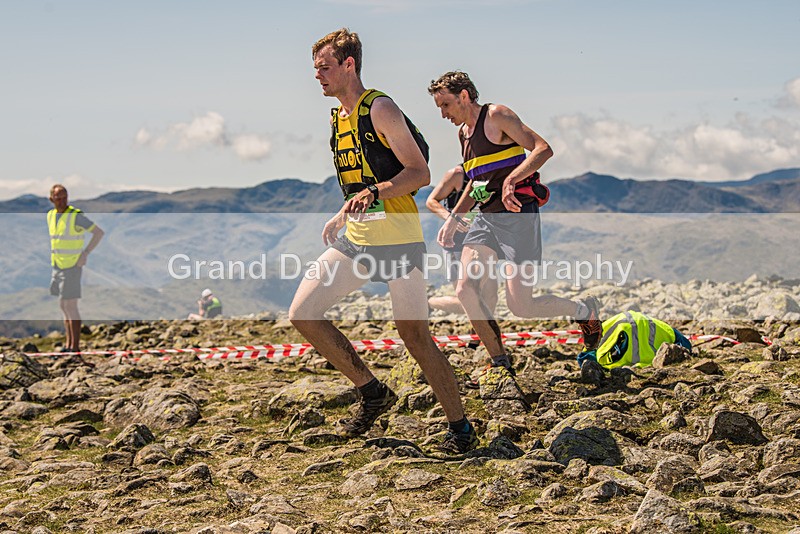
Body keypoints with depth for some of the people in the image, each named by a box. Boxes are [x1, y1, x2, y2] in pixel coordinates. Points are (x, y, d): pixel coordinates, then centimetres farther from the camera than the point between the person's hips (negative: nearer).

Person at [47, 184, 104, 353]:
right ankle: (68, 342, 17)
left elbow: (99, 232, -14)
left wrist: (85, 254, -16)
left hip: (72, 267, -7)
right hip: (57, 267, 7)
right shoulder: (50, 215, 8)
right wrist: (53, 254, 15)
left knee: (70, 306, -7)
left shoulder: (76, 215, -14)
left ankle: (75, 345, -3)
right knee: (63, 306, 10)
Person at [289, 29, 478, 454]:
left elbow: (420, 173, -14)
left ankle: (460, 428, 9)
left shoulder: (379, 109, -10)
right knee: (301, 314, -1)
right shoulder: (338, 117, 16)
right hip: (355, 239, 8)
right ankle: (372, 393, 11)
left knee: (414, 336, -6)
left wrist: (374, 193, -27)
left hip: (397, 239, -8)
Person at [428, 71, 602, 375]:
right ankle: (501, 364, 1)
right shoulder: (463, 131, 17)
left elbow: (543, 149, -17)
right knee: (465, 290, -11)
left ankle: (585, 310, 17)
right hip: (486, 217, 8)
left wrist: (511, 180, -30)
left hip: (517, 216, -8)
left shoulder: (496, 116, -7)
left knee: (521, 307, -10)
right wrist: (453, 218, 21)